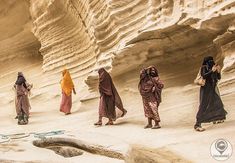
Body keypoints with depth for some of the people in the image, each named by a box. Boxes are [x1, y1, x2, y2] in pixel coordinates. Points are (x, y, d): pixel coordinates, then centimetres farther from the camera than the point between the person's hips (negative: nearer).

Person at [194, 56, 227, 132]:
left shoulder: (213, 68, 6)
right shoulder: (203, 68, -10)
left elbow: (219, 78, 5)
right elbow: (204, 76, -27)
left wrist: (218, 71, -12)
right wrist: (212, 71, -27)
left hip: (213, 89, 8)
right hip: (206, 89, -8)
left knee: (217, 103, 21)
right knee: (204, 106, -15)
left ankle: (216, 119, 44)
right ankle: (197, 124, -18)